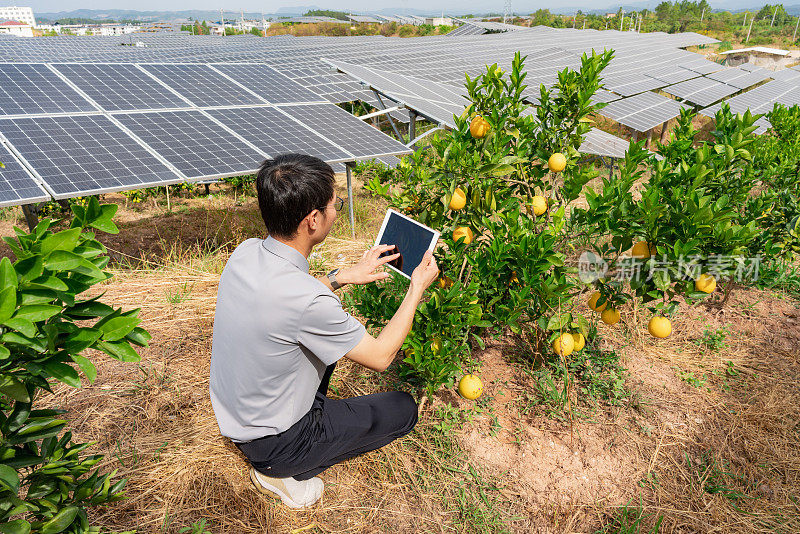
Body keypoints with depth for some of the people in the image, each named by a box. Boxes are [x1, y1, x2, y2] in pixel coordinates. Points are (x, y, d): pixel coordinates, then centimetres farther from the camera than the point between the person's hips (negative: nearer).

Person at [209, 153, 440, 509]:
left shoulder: (245, 252, -12)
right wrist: (417, 289, -9)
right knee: (403, 409, 7)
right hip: (272, 444, -7)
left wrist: (344, 276, 3)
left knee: (334, 334, 21)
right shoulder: (309, 302, -36)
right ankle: (280, 473, 5)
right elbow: (380, 357, -20)